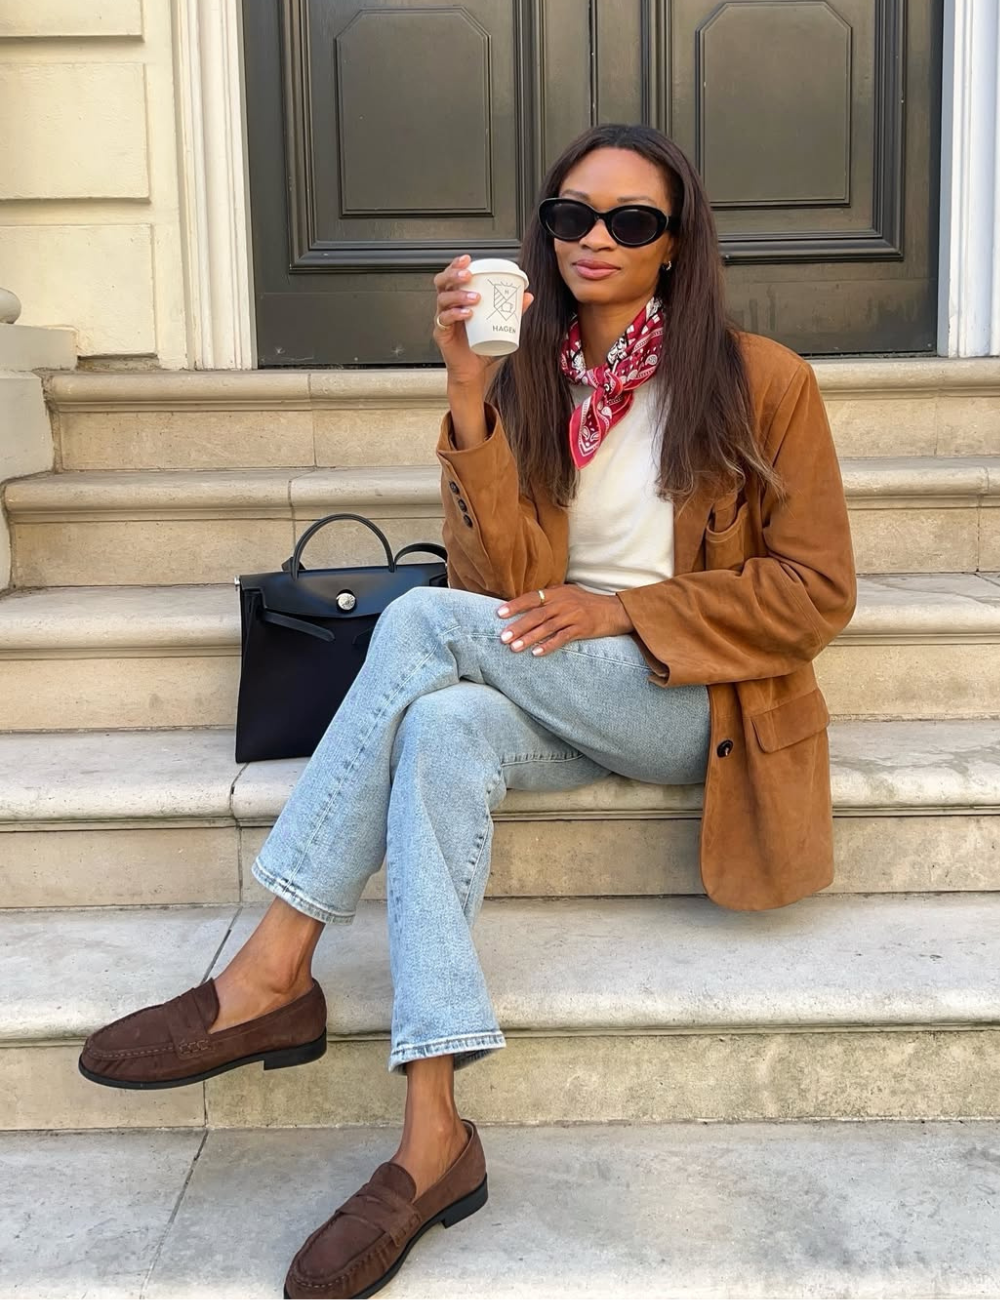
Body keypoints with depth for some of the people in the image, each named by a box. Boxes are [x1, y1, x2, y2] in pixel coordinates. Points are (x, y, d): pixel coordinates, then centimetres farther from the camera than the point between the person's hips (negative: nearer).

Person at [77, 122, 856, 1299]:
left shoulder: (760, 381, 0)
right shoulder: (528, 382, 8)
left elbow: (813, 591, -2)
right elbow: (501, 584, -3)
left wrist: (620, 608, -13)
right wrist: (469, 391, -13)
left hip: (696, 705, -3)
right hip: (557, 706, 4)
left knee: (424, 621, -27)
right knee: (443, 732, -33)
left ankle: (272, 974, -24)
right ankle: (432, 1138, -33)